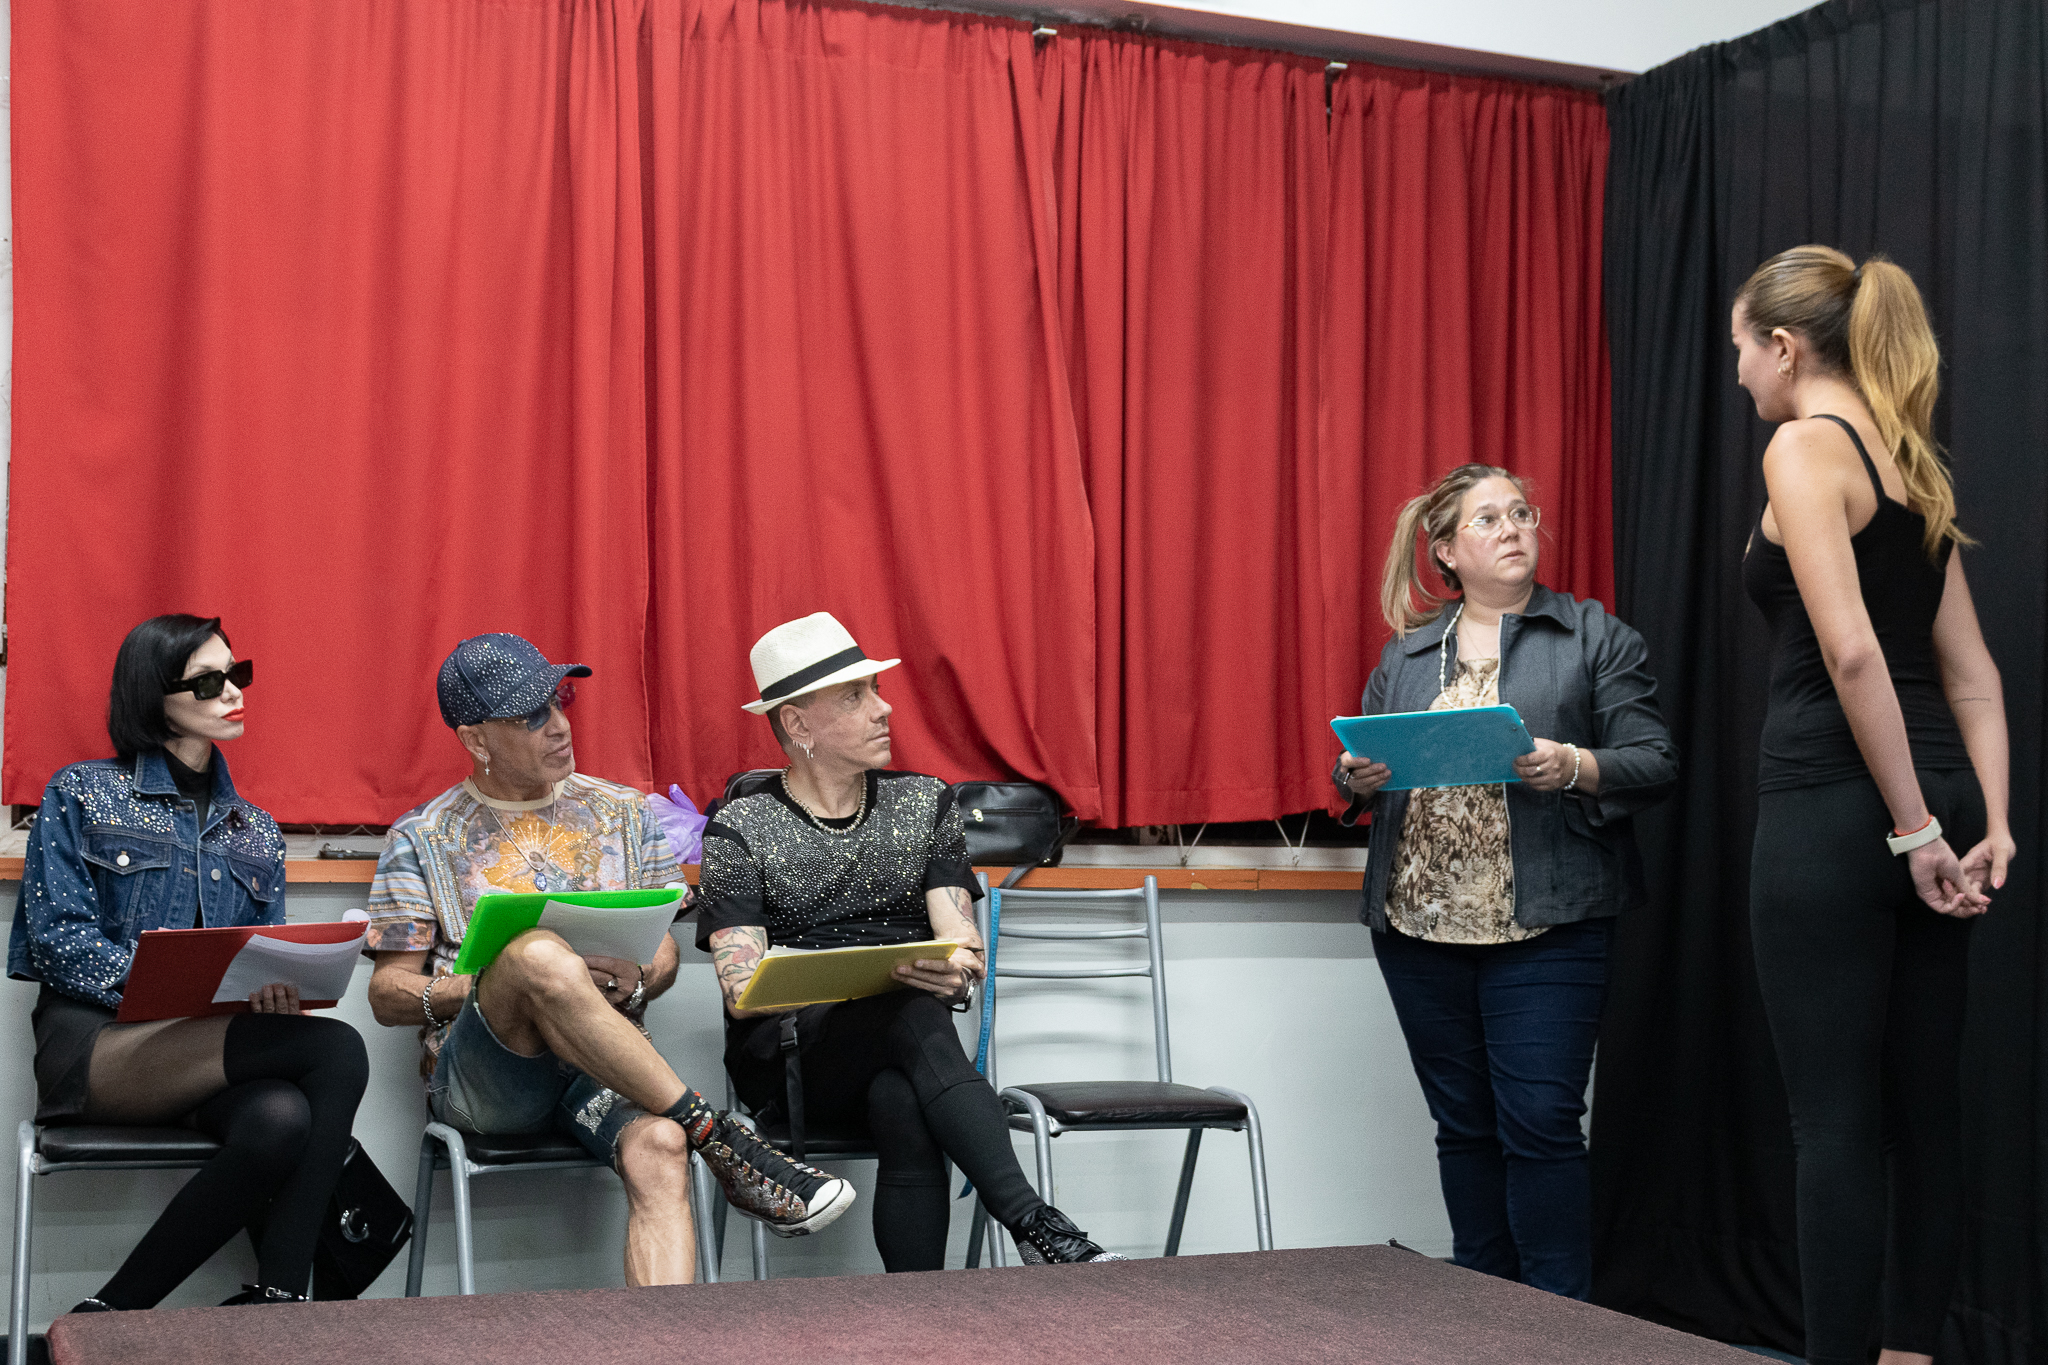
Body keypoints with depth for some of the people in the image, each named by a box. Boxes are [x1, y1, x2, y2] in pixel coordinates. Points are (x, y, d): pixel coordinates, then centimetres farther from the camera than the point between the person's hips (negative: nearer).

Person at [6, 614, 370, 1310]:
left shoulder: (255, 830, 22)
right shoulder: (81, 794, 9)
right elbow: (56, 939, -2)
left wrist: (278, 986, -8)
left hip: (212, 1056, 4)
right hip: (95, 1043, -4)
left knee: (280, 1121, -36)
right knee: (335, 1050, -29)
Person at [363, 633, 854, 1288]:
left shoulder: (624, 814, 17)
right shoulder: (421, 839, 9)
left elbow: (663, 951, 17)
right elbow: (387, 993, 6)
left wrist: (634, 982, -8)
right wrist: (491, 984, -13)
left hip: (606, 1070, 2)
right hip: (479, 1076, -2)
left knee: (659, 1149, -34)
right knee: (538, 953, -35)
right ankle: (719, 1138, -29)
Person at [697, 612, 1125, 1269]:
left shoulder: (927, 803, 15)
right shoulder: (740, 831, 4)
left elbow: (963, 944, 7)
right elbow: (741, 990, -7)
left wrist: (956, 967, -22)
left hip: (898, 1055, 3)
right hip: (788, 1055, -3)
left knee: (904, 1107, -36)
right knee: (913, 1010, -36)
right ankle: (1036, 1227, -45)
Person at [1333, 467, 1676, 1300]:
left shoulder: (1595, 638, 5)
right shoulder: (1406, 654, 15)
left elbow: (1654, 765, -1)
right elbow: (1357, 765, 19)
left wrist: (1576, 769, -20)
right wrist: (1356, 777, -4)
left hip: (1543, 925, -4)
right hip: (1419, 922, 4)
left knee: (1540, 1123, -7)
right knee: (1463, 1126, 10)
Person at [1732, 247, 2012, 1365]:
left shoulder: (1805, 445, -9)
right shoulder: (1911, 462, 17)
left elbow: (1850, 651, -19)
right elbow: (1971, 673, 13)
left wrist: (1915, 829, -17)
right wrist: (1992, 824, 8)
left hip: (1833, 809, -8)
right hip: (1933, 798, 9)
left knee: (1835, 1118, -3)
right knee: (1922, 1104, 13)